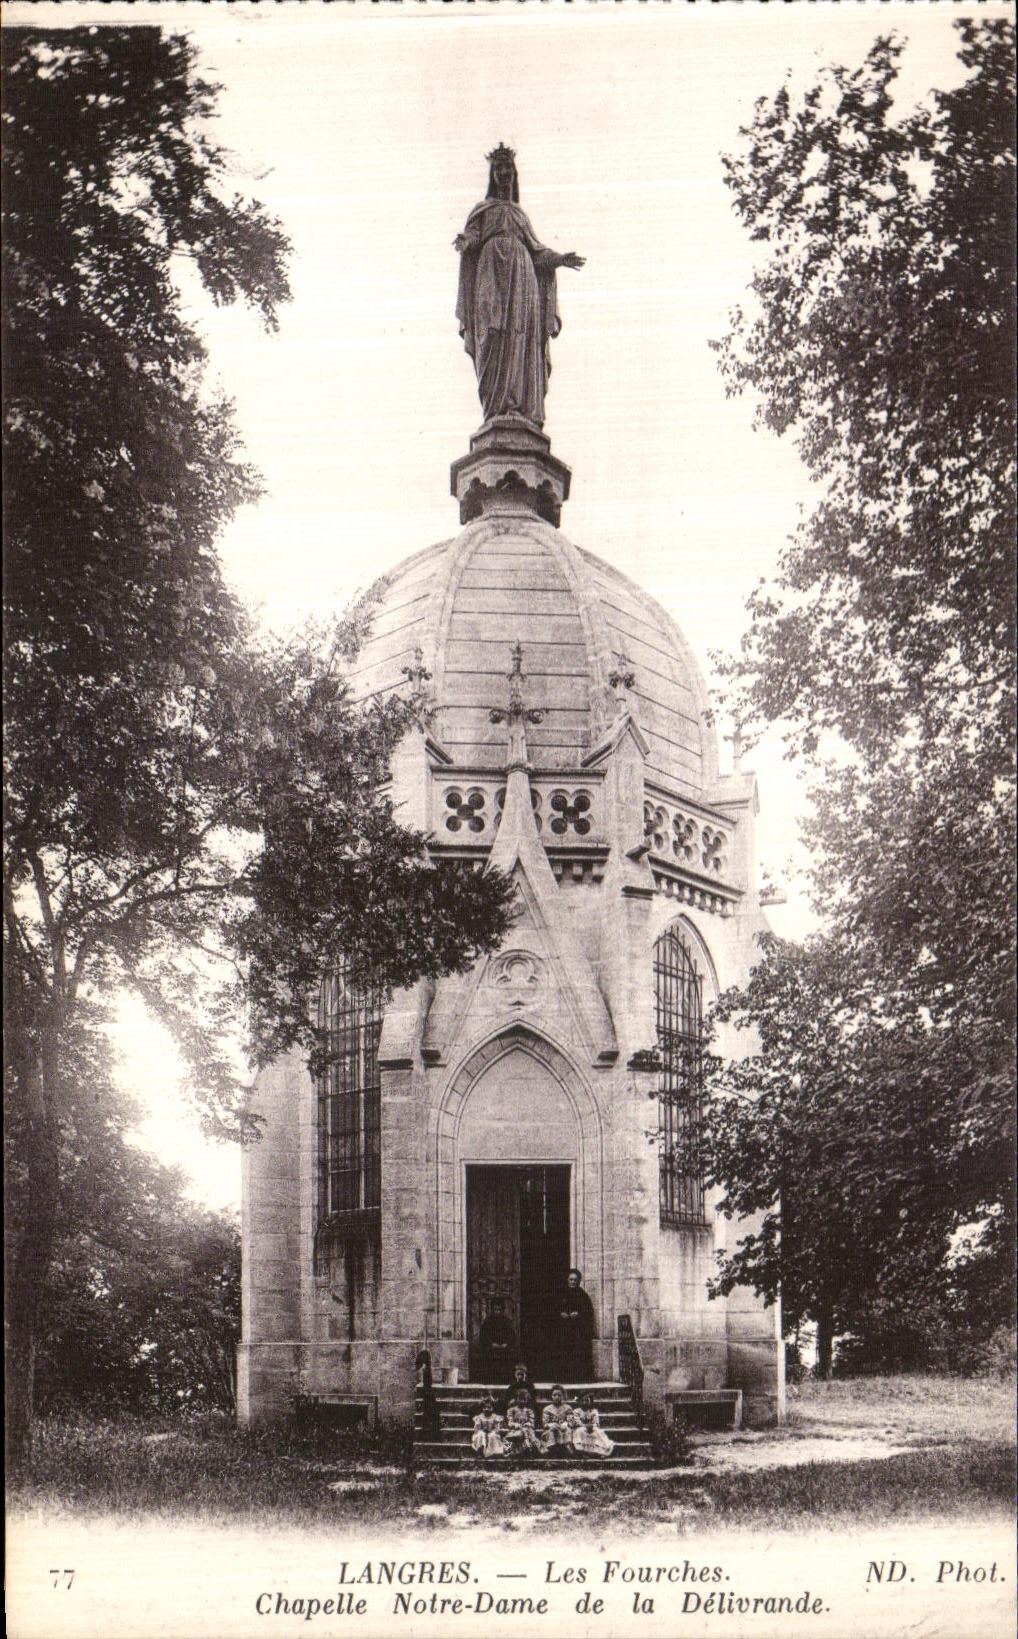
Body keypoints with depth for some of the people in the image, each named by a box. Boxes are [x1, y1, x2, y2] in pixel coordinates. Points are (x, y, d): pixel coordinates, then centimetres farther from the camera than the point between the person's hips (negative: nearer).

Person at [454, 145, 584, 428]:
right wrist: (463, 241, -20)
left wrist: (560, 259, 9)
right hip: (493, 275, -4)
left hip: (522, 279, 4)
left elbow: (536, 250, 24)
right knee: (497, 338, -18)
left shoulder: (520, 214, 29)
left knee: (523, 342, -9)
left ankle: (524, 411, -16)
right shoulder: (483, 209, 19)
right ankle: (499, 409, -27)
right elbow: (472, 235, 2)